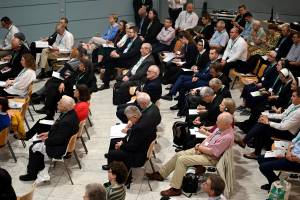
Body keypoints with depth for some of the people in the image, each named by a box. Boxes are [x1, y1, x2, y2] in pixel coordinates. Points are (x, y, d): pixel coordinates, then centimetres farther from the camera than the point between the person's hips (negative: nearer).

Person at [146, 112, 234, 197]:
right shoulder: (220, 128, -2)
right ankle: (161, 174, 21)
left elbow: (213, 152, -26)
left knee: (181, 160, -18)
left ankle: (175, 189, -10)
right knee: (178, 155, 5)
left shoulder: (228, 137, -28)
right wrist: (200, 145, -4)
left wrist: (199, 147, -12)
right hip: (202, 149, 9)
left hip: (210, 158, -9)